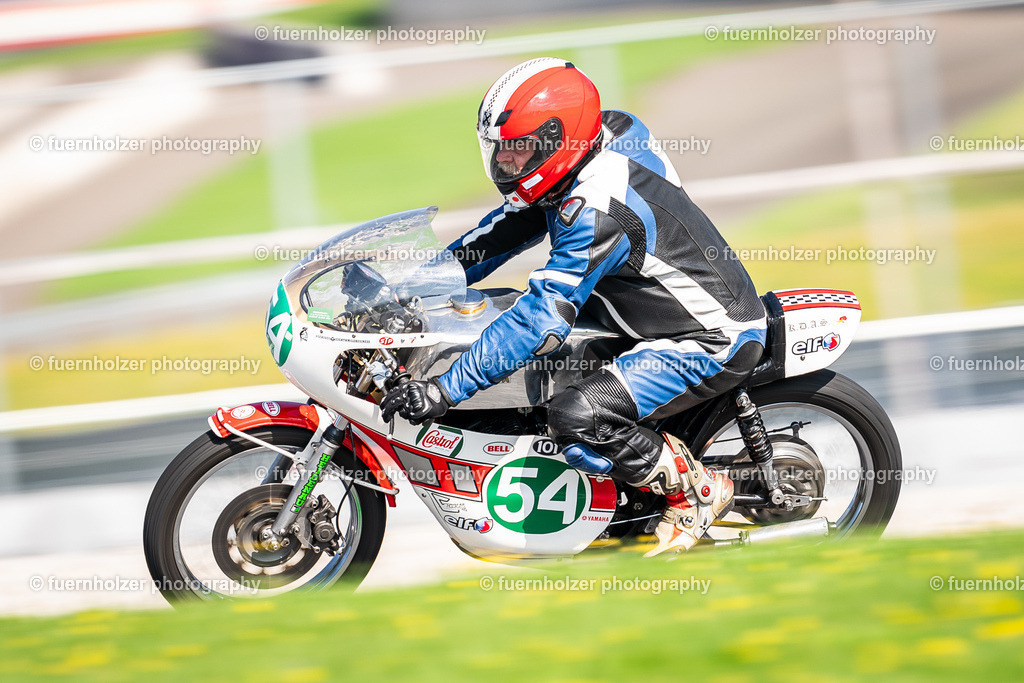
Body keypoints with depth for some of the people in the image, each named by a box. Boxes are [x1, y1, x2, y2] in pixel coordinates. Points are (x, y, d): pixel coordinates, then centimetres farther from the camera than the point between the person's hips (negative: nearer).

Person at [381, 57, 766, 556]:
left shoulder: (599, 210, -30)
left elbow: (544, 319, -34)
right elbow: (506, 229, 14)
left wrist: (445, 390, -34)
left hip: (714, 344, -10)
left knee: (576, 420, -26)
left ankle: (696, 492, -5)